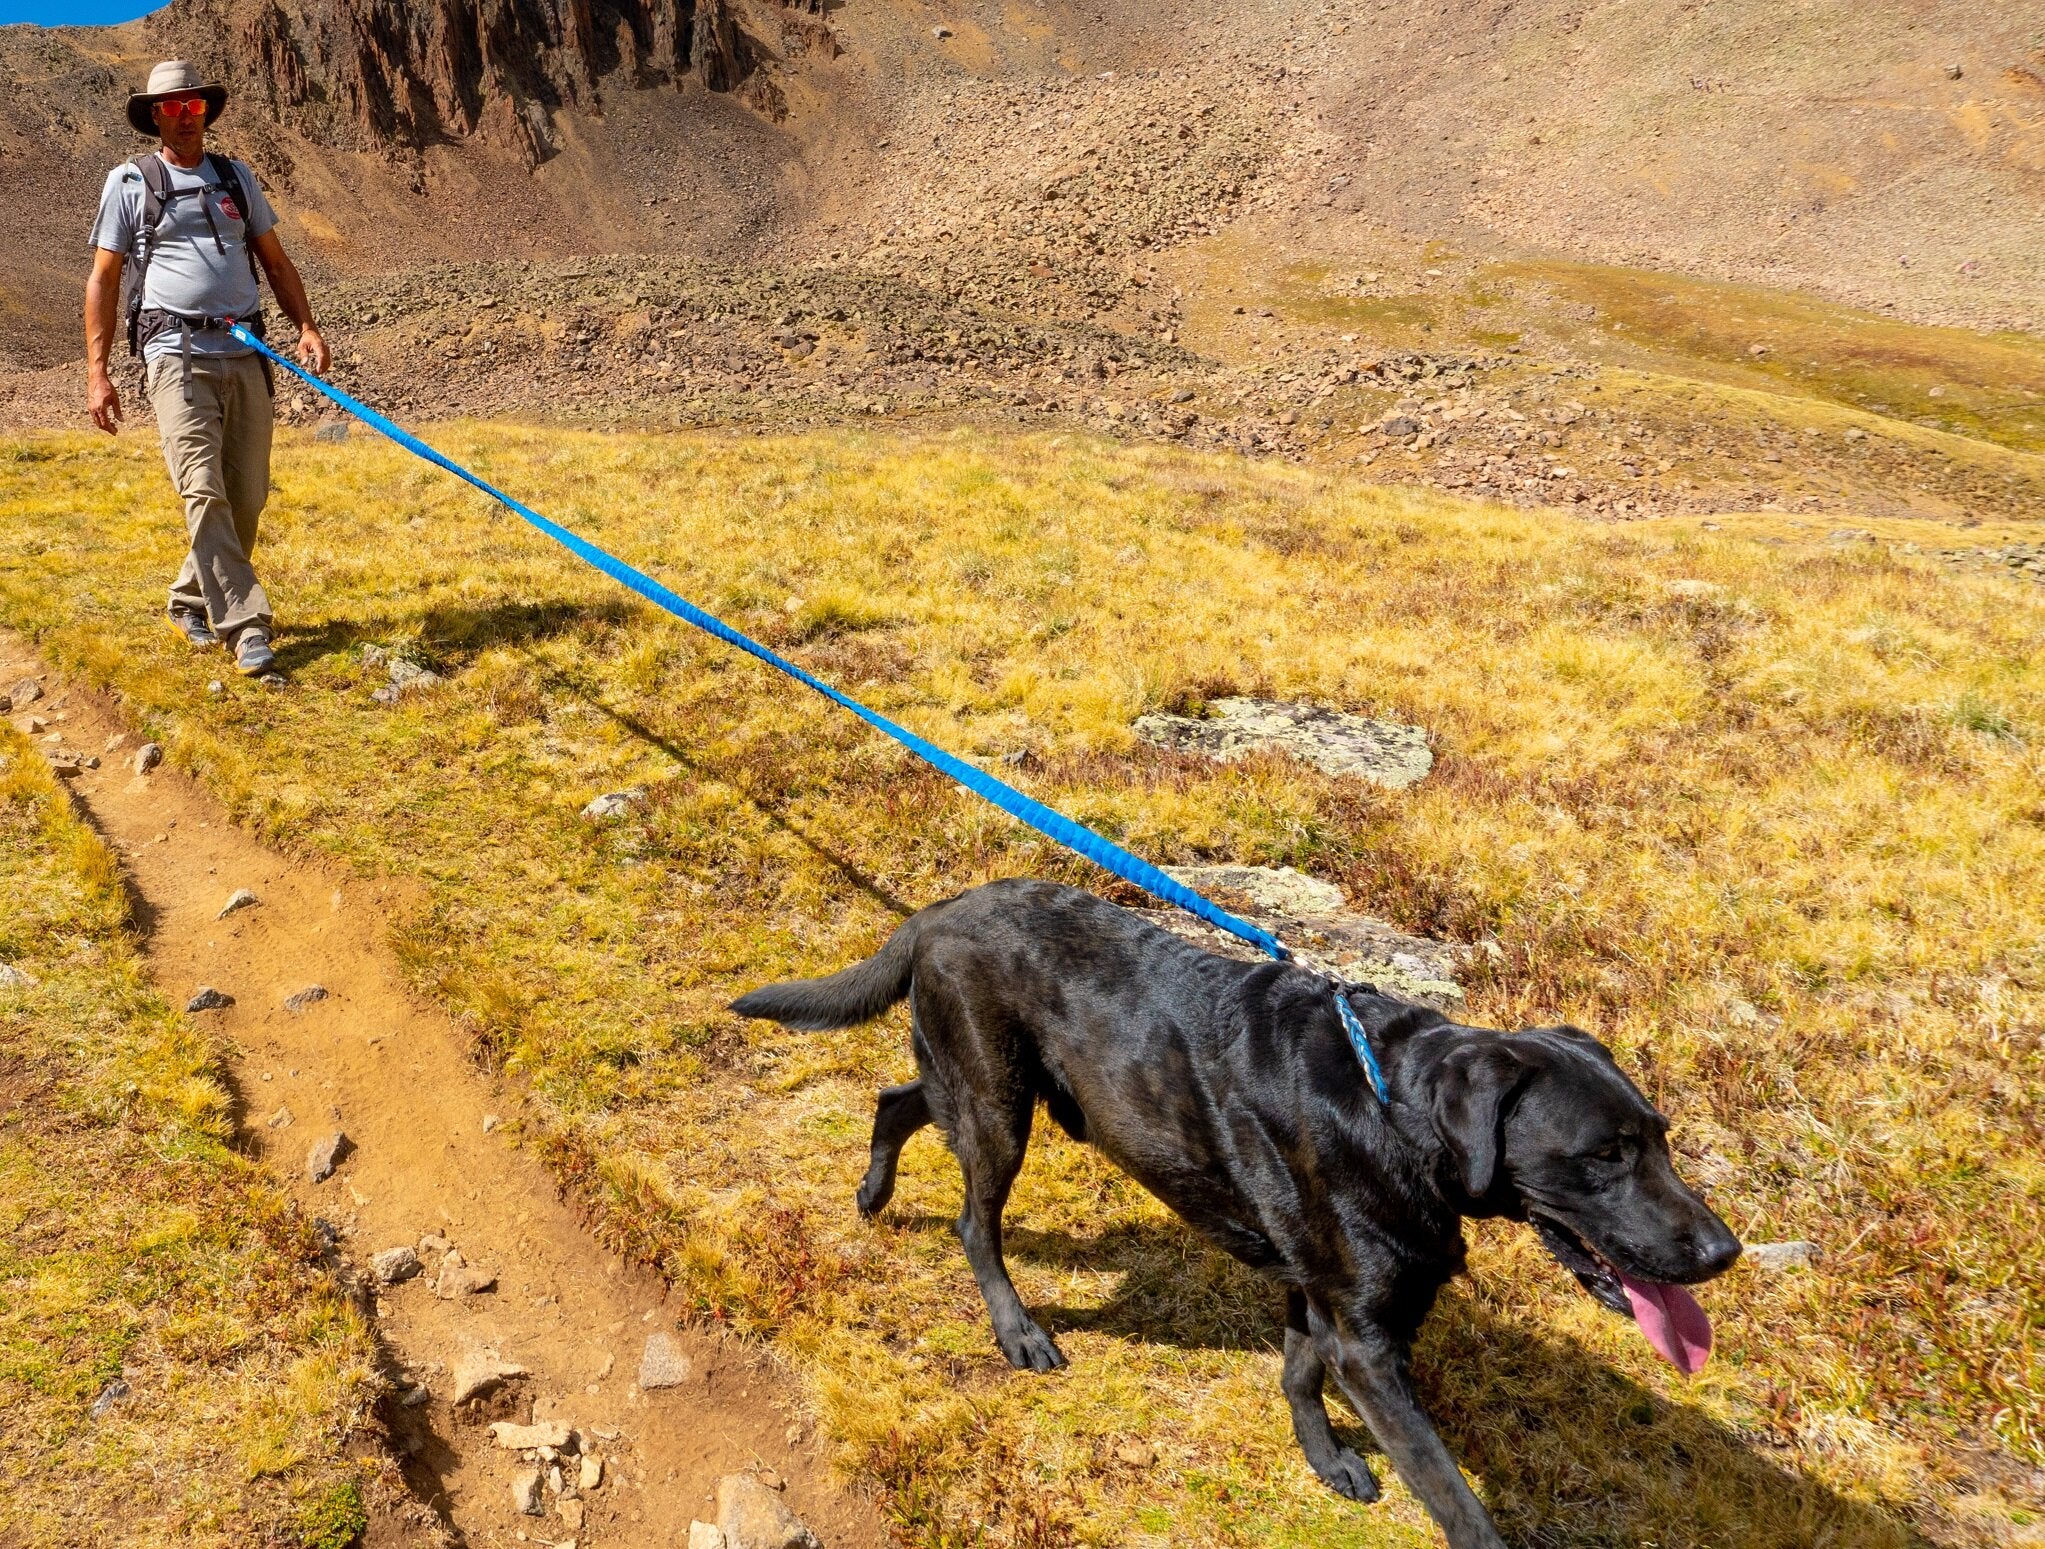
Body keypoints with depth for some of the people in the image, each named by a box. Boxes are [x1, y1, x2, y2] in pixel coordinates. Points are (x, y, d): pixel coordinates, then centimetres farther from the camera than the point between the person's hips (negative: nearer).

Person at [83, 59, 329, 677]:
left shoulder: (236, 177, 18)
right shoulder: (129, 183, 7)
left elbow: (276, 261, 19)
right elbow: (102, 281, 6)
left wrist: (307, 327, 1)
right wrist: (97, 372, -1)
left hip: (244, 354, 4)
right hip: (177, 354, -4)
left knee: (247, 494, 4)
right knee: (204, 492, -15)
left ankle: (191, 602, 23)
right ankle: (246, 626, -17)